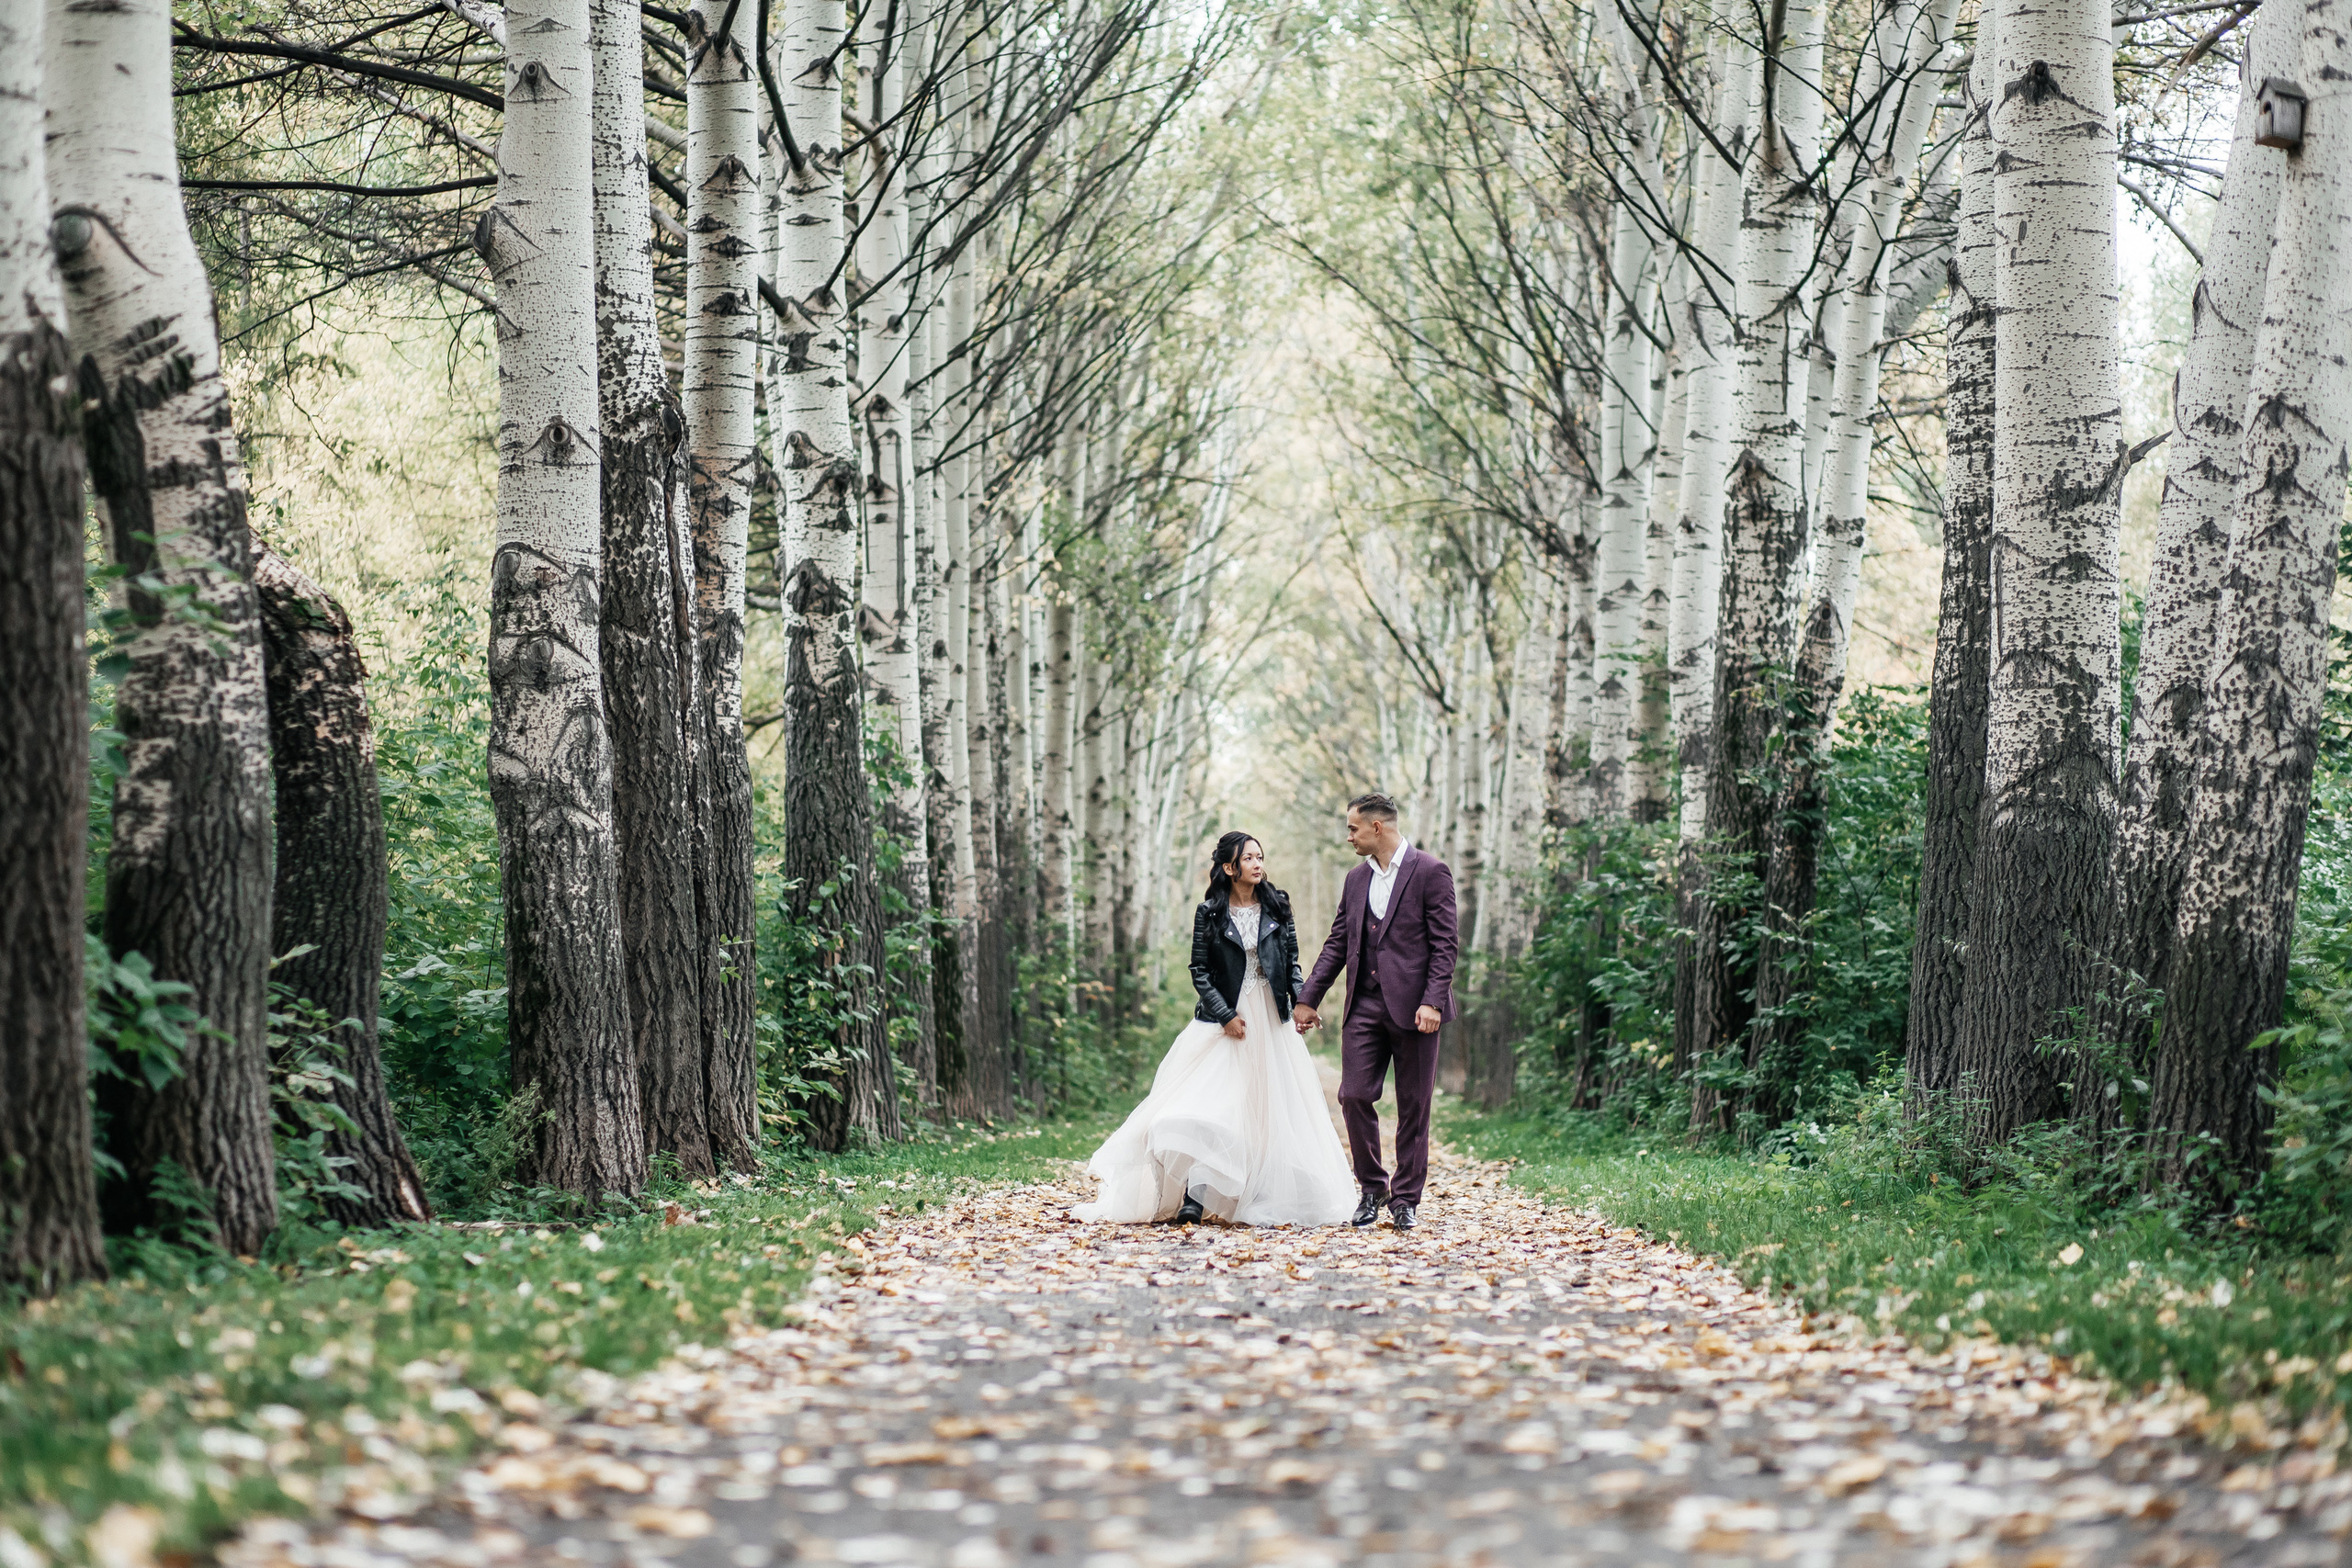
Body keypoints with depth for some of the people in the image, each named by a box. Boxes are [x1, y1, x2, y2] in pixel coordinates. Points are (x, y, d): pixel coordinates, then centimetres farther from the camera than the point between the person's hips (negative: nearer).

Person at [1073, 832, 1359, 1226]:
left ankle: (1264, 1199, 10)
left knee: (1270, 1108, 3)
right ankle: (1195, 1195, -15)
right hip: (1224, 1017, -3)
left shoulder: (1277, 906, 6)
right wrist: (1226, 1015, -11)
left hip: (1270, 1017, 3)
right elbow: (1199, 972, -2)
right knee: (1210, 1104, -13)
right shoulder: (1210, 912, -2)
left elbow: (1292, 961, 9)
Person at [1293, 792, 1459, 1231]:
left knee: (1413, 1106, 2)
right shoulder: (1356, 879, 14)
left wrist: (1432, 1002, -17)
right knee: (1354, 1095, -3)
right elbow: (1337, 944, 17)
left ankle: (1406, 1199, 10)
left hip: (1413, 1007, -5)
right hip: (1365, 1005, 5)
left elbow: (1443, 944, -8)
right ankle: (1372, 1187, 13)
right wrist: (1307, 999, 12)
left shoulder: (1430, 872, -5)